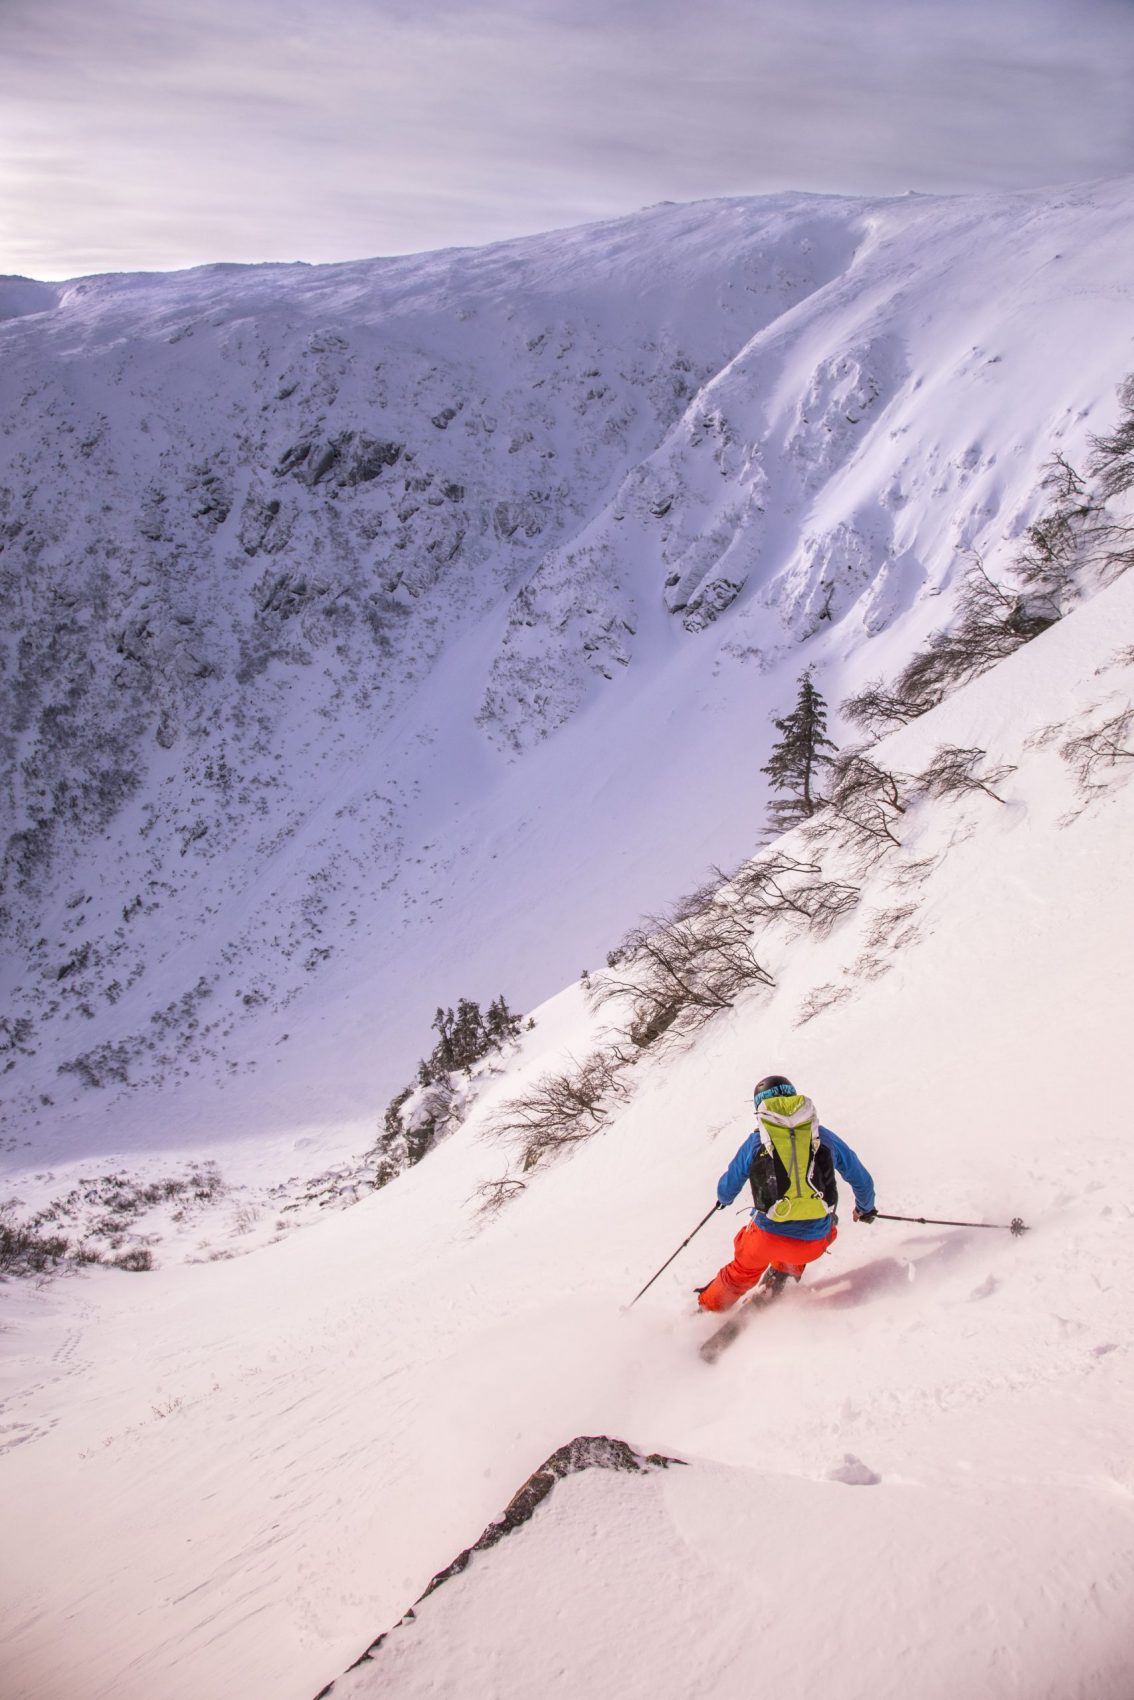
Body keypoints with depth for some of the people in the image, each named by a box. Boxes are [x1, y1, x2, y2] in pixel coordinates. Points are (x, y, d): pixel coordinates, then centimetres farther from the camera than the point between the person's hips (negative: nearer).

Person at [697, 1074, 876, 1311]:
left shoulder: (756, 1142, 3)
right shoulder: (824, 1136, 6)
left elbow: (727, 1189, 15)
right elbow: (861, 1180, 19)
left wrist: (723, 1198, 40)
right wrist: (865, 1208, 40)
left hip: (768, 1237, 0)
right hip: (814, 1243, 0)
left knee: (741, 1272, 29)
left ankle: (709, 1309, 44)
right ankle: (778, 1280, 37)